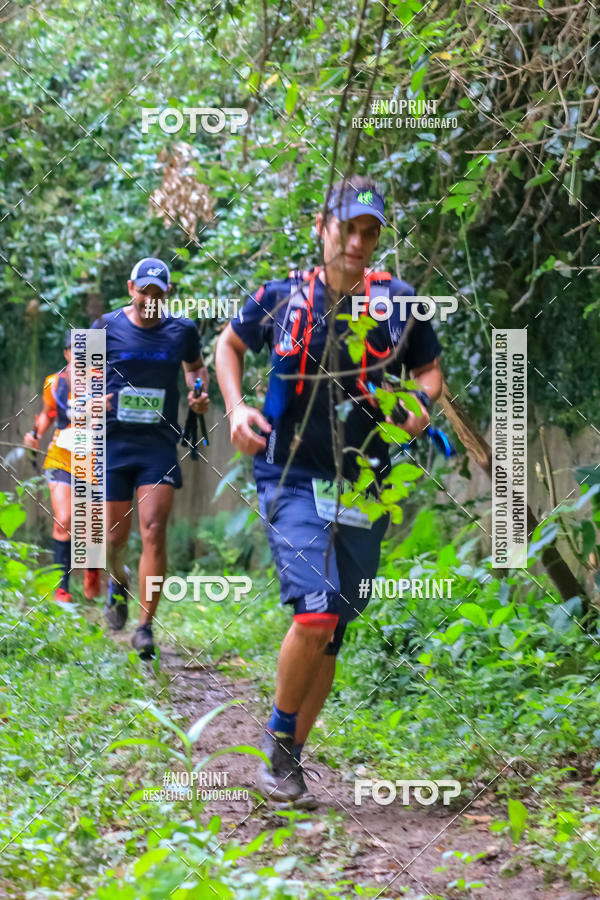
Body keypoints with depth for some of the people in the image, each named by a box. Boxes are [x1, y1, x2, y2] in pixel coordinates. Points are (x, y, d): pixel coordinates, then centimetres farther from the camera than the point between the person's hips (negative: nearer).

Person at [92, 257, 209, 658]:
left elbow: (196, 366, 24)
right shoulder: (106, 328, 1)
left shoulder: (182, 331, 5)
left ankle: (146, 626, -9)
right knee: (115, 538, 4)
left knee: (154, 532, -13)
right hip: (114, 441, 0)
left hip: (160, 444, 0)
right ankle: (119, 582, 40)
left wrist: (200, 392, 3)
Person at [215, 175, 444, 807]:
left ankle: (290, 757, 20)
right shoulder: (282, 297, -3)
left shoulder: (397, 302, 0)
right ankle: (279, 734, 3)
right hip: (291, 480, -3)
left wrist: (420, 404, -7)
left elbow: (430, 370, 15)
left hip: (360, 488, 3)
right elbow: (229, 345, 16)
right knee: (316, 613, -20)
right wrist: (236, 408, 0)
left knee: (331, 631, 5)